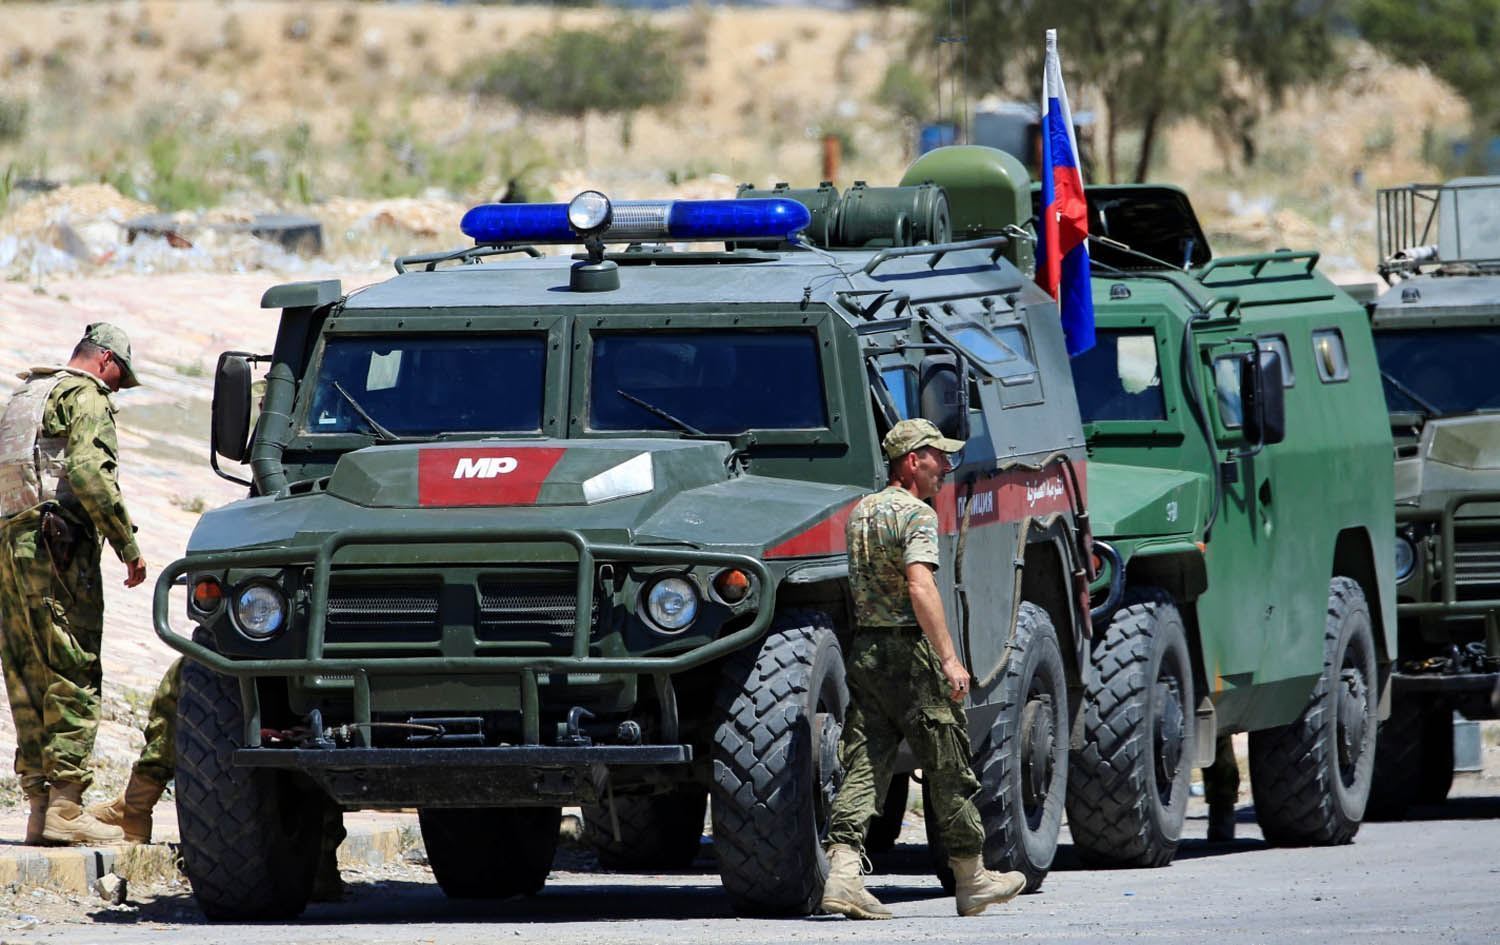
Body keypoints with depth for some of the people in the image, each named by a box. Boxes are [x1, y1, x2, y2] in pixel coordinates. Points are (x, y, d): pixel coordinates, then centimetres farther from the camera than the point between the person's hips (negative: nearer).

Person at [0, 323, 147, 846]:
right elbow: (87, 470, -17)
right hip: (57, 543, -8)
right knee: (73, 681, -9)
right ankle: (65, 806, -15)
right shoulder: (86, 396, -2)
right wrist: (127, 543, -14)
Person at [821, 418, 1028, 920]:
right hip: (909, 652, -8)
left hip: (862, 647, 8)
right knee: (949, 769, 4)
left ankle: (842, 874, -12)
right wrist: (949, 659, -26)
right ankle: (971, 878, 14)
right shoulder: (916, 515, -12)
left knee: (862, 768, 2)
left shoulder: (861, 511, 15)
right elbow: (920, 586, -24)